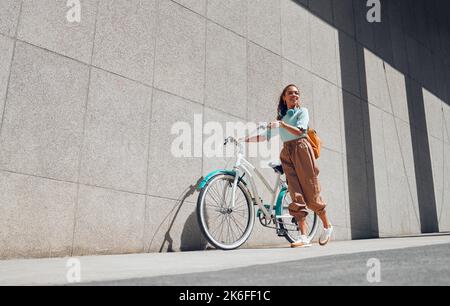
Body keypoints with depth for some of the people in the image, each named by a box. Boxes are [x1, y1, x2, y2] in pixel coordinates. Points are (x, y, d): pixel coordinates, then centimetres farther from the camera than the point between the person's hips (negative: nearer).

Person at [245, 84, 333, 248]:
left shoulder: (302, 111, 9)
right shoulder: (281, 116, 22)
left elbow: (299, 131, -8)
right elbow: (267, 136, 18)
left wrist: (281, 124, -21)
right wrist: (246, 139, 11)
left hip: (301, 149, -4)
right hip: (286, 152, 4)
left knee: (311, 192, -4)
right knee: (296, 195, -6)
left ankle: (327, 226, 19)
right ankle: (304, 237, -7)